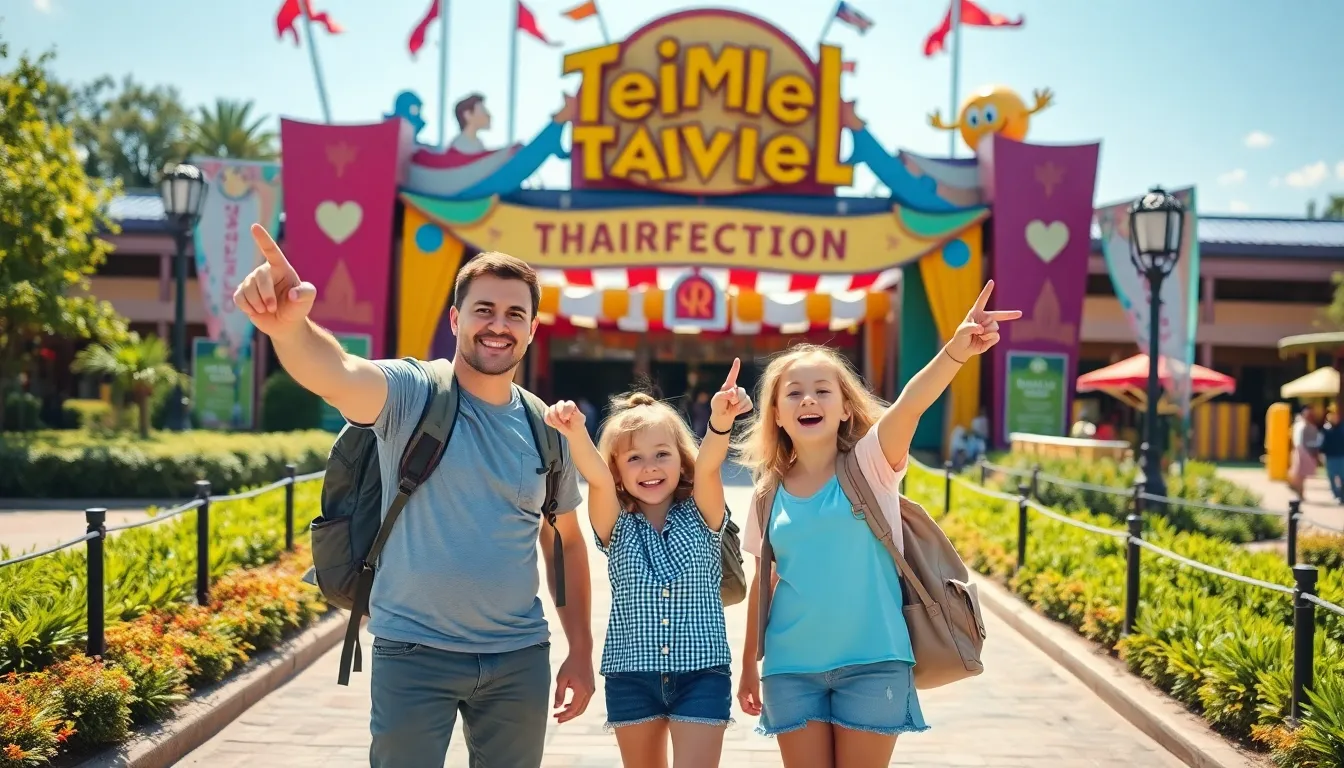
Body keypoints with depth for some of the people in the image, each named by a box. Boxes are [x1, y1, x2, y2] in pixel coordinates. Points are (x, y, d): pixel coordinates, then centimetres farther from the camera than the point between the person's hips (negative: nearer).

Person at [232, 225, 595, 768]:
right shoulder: (411, 394, -10)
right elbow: (337, 374, -33)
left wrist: (581, 652, 11)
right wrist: (288, 324, -55)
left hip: (520, 658, 4)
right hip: (414, 651, -4)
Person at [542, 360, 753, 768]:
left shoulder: (700, 517, -1)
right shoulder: (617, 528, 0)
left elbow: (707, 466, -21)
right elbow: (597, 478, -20)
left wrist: (721, 422, -42)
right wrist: (575, 433, -40)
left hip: (701, 673, -2)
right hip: (631, 676, 2)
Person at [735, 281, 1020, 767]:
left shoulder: (869, 464, -6)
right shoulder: (770, 493, 3)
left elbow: (909, 405, -25)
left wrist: (956, 351, -42)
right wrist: (749, 665, 16)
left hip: (871, 664, -2)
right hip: (792, 669, 3)